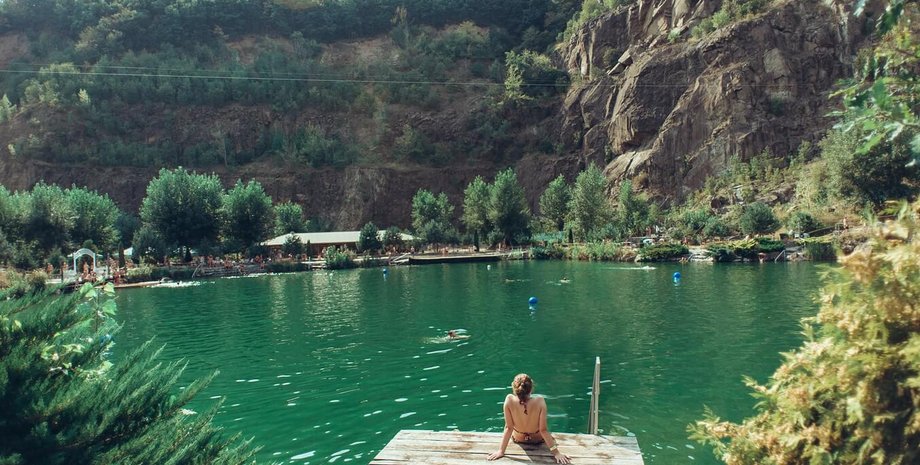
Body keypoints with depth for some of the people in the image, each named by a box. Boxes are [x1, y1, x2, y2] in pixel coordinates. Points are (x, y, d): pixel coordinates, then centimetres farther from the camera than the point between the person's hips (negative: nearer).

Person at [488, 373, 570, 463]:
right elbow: (543, 430, -29)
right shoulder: (540, 401, -35)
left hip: (518, 439, 1)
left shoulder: (510, 400, -32)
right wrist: (556, 452, -22)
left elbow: (508, 428, -25)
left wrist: (501, 451, -16)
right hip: (537, 439, -1)